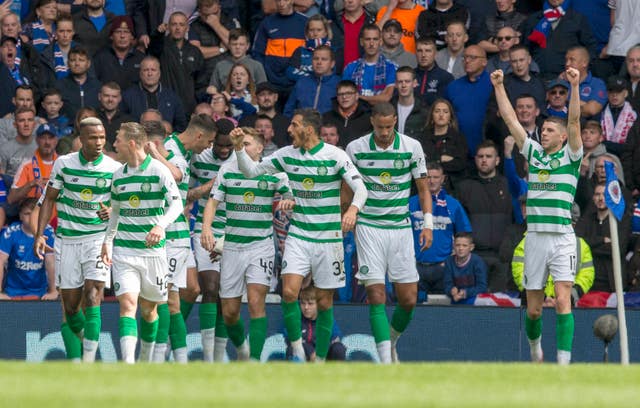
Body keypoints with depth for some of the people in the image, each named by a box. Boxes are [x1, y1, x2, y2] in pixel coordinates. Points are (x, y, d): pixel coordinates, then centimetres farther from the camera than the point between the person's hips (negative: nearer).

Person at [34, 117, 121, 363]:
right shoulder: (63, 164, 1)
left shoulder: (114, 169, -2)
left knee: (92, 299, -15)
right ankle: (75, 358, 26)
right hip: (67, 239, 2)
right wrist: (39, 234, 1)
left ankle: (89, 361, -18)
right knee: (70, 305, 4)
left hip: (98, 238, -2)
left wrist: (112, 212, -15)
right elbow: (49, 199, 9)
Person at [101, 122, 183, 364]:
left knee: (149, 308, 9)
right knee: (127, 304, -14)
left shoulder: (159, 171, -7)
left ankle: (146, 360, 30)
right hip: (123, 251, 3)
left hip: (153, 250, -2)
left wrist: (161, 225, -32)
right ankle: (128, 364, -26)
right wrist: (107, 241, 14)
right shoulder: (119, 175, 10)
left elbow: (177, 204, -15)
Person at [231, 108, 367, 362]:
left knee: (324, 301, 3)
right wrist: (239, 148, -7)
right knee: (289, 291, -16)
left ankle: (320, 359, 15)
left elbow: (360, 188, -13)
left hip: (328, 238, -2)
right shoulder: (287, 155, 3)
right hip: (298, 235, 3)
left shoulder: (335, 156, -9)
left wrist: (353, 209, -34)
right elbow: (251, 171, 10)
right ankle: (296, 348, 0)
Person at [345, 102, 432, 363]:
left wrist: (428, 224, -4)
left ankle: (391, 342, 28)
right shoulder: (356, 149, -1)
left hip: (400, 229, 2)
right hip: (368, 228, -2)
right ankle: (386, 361, -13)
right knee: (376, 297, -12)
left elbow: (423, 189, 7)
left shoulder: (412, 147, 0)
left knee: (408, 300, 0)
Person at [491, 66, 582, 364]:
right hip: (535, 238, 4)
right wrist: (499, 86, 10)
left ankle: (564, 363, -17)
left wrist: (575, 86, -18)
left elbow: (574, 121, -9)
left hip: (563, 238, -4)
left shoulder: (571, 156, 4)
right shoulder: (534, 153, 13)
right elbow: (510, 119, 14)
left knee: (563, 301, -13)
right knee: (533, 309, 7)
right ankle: (535, 347, 34)